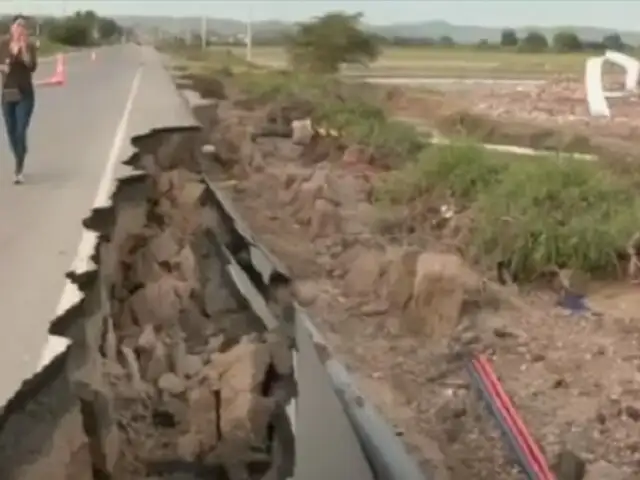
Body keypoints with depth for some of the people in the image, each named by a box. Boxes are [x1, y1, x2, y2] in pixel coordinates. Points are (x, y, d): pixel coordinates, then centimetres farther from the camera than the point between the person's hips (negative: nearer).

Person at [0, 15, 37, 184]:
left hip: (25, 94, -3)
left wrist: (24, 47, -23)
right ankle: (19, 164, 29)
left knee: (21, 132, -11)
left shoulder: (30, 46, -4)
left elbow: (32, 67, -18)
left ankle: (18, 171, -9)